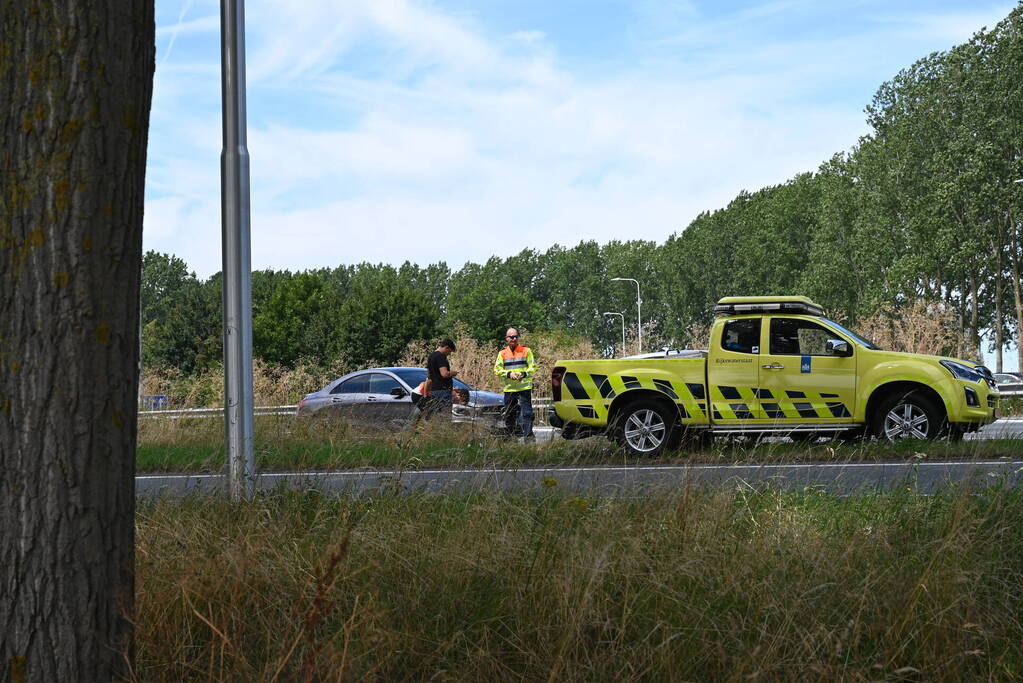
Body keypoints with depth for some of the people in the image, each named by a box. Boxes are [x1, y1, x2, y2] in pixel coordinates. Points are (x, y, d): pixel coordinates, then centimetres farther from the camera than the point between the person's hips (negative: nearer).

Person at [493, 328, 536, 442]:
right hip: (509, 388, 4)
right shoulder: (502, 353, 11)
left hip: (524, 387, -4)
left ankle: (529, 436, -17)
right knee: (509, 415, 8)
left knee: (526, 413, -14)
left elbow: (533, 367, 3)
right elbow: (497, 370, 5)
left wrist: (524, 374, -16)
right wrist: (509, 374, -12)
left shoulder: (526, 351, 5)